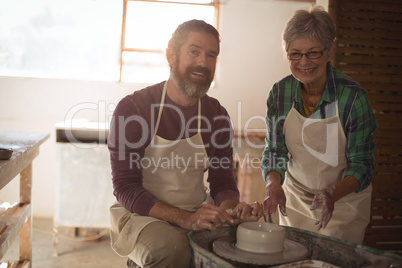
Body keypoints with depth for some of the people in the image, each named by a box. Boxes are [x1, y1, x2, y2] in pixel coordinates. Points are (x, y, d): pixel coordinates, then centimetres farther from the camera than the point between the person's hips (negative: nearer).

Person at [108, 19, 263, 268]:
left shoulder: (217, 115, 2)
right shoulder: (132, 108, -11)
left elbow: (223, 183, 6)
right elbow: (125, 188, -14)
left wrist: (231, 209, -19)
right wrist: (186, 219, -27)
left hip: (200, 213, 5)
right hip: (143, 216, -4)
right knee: (169, 248, -34)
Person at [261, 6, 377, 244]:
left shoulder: (353, 96, -20)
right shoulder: (280, 93, -11)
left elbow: (362, 164, -15)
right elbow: (275, 151, -6)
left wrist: (333, 193, -32)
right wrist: (273, 184, -25)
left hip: (344, 201, -3)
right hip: (295, 199, 3)